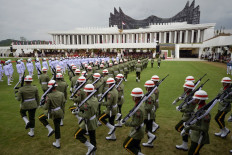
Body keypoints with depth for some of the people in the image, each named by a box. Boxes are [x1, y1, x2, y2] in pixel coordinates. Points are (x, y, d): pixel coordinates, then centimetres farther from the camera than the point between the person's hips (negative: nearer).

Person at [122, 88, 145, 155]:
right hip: (140, 130, 9)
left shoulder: (138, 109, -30)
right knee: (135, 146, 23)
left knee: (126, 145, 4)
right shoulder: (140, 106, 1)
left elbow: (136, 123, -28)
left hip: (137, 132, -9)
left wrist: (127, 123, -15)